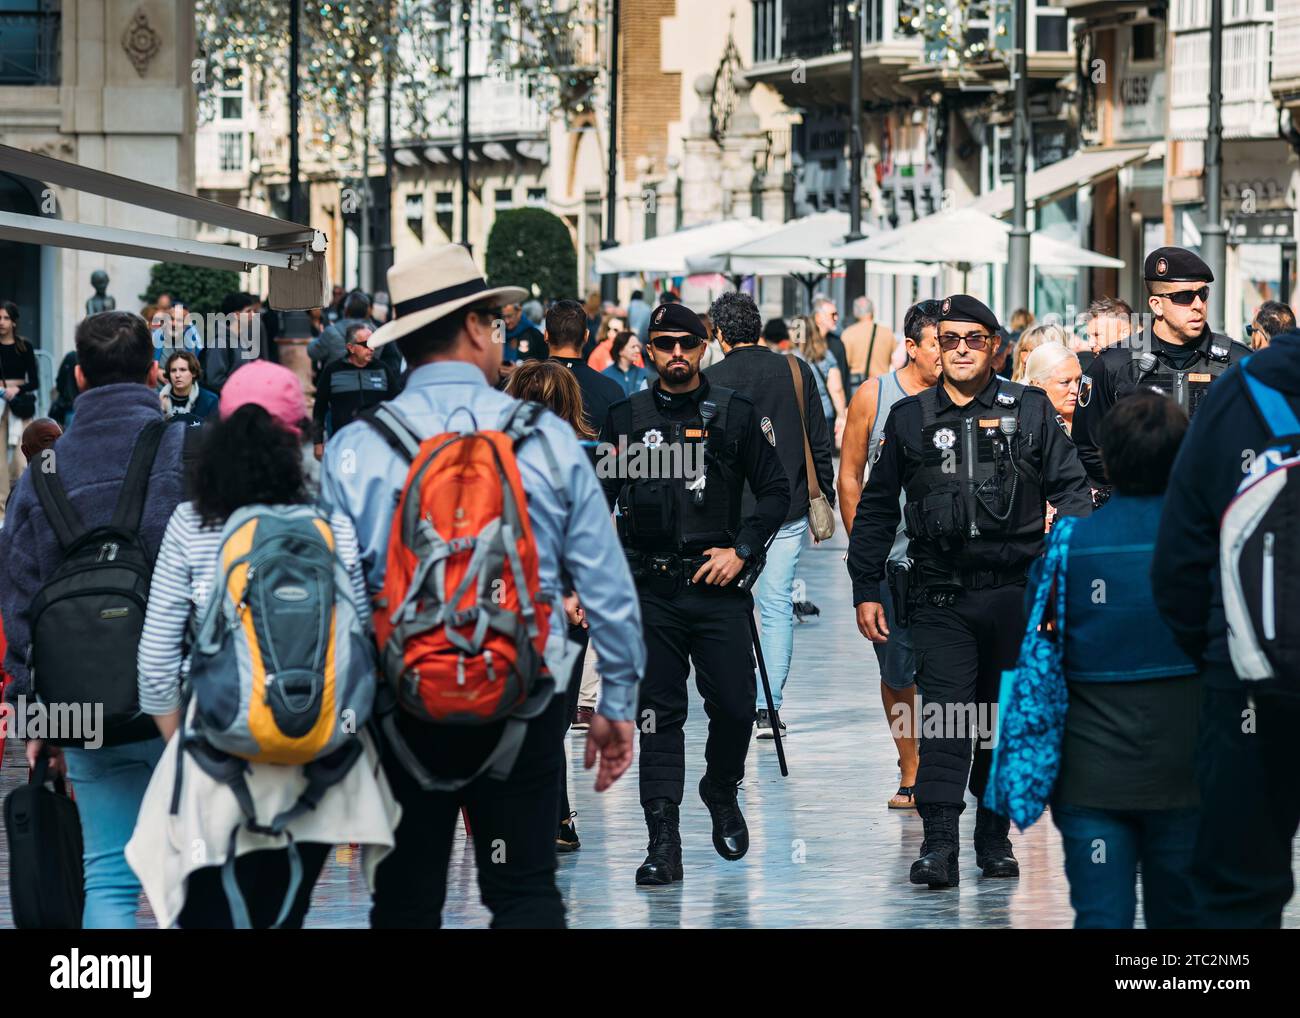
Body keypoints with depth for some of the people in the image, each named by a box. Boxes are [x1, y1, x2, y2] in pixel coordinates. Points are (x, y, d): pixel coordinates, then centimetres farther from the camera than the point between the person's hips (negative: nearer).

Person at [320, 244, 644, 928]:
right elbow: (607, 588, 1)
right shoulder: (549, 440, -2)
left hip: (401, 707, 0)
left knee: (406, 898, 8)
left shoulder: (353, 450, -5)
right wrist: (618, 703, 11)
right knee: (526, 891, 5)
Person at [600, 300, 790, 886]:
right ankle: (663, 842, -1)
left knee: (734, 706, -3)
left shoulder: (735, 414, 5)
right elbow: (601, 502, 9)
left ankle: (722, 792, 27)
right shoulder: (626, 418, 7)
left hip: (719, 586, 0)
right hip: (651, 590, 0)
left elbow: (775, 492, 9)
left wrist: (741, 550, -4)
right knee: (659, 714, -1)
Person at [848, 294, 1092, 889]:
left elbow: (1071, 489, 8)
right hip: (941, 595, -1)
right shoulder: (909, 419, 9)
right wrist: (866, 589, 9)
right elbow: (876, 507, 14)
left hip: (1016, 593, 1)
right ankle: (938, 846, -15)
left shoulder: (1030, 412, 6)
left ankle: (994, 837, 20)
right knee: (944, 719, -11)